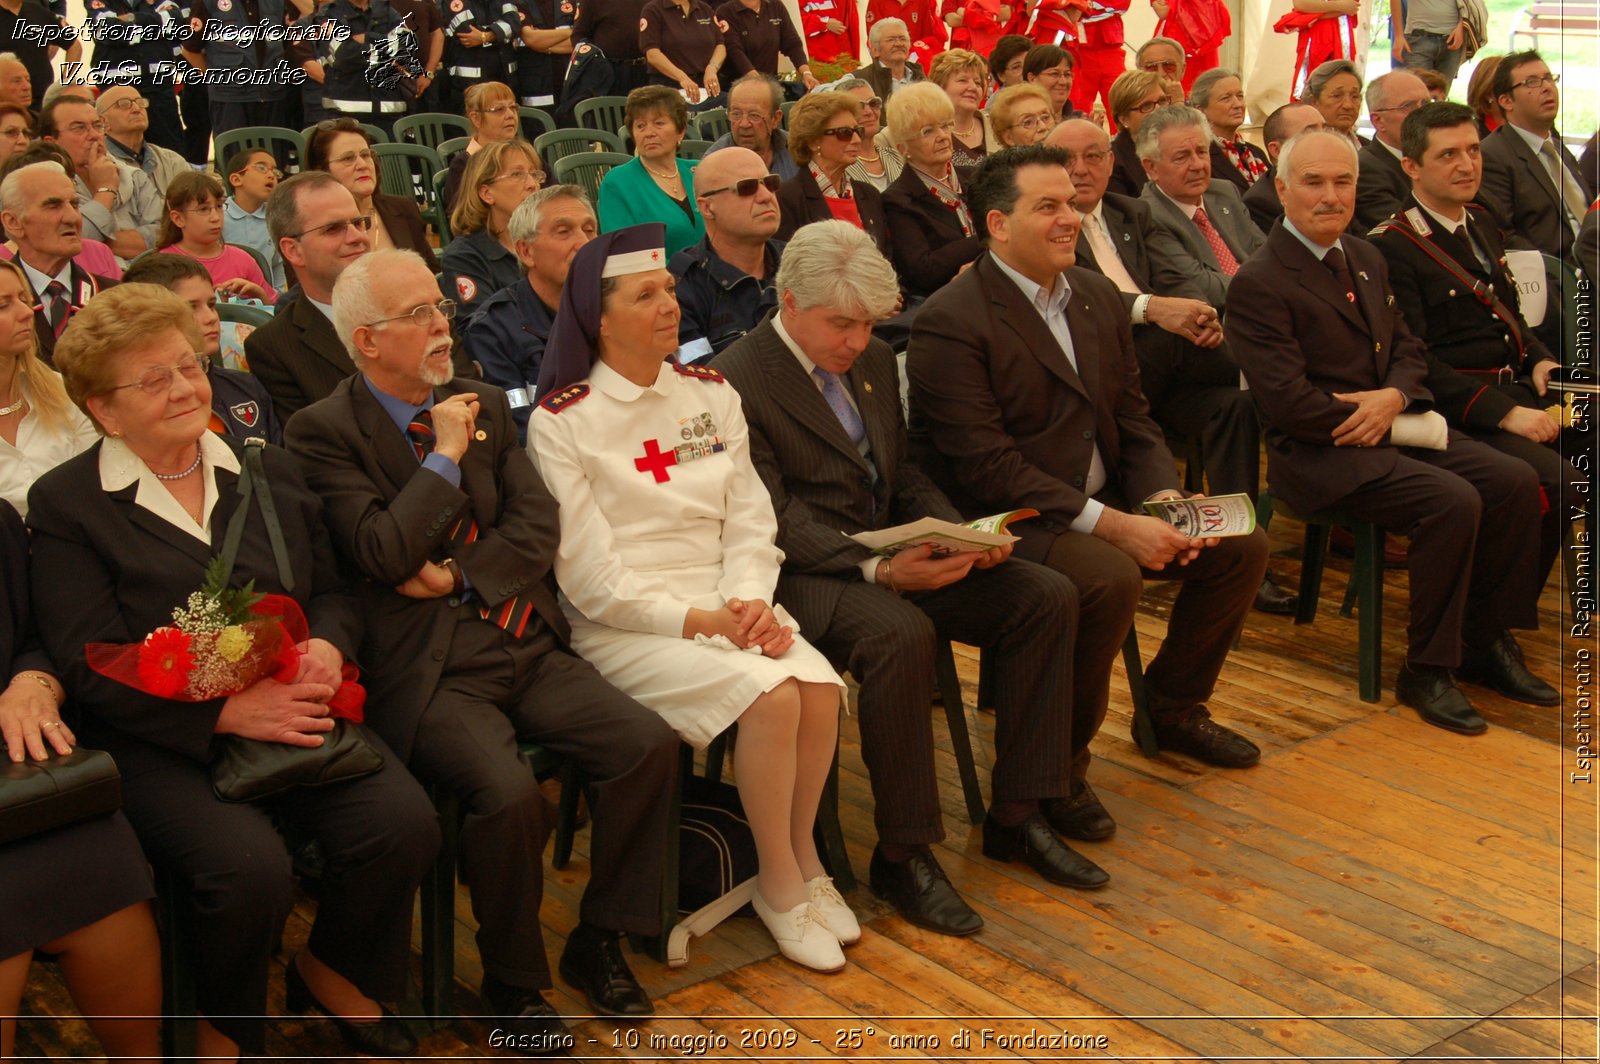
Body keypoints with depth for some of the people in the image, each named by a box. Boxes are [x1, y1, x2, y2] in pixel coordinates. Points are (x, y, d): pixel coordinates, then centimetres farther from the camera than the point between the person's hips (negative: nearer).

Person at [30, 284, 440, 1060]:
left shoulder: (269, 470, 16)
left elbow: (332, 591, 17)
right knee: (249, 866, -31)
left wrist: (327, 649, -9)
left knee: (405, 822, -22)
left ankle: (332, 970, 9)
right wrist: (227, 711, -19)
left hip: (295, 710, 4)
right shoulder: (64, 503, 1)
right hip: (163, 741, -4)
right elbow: (91, 668, -7)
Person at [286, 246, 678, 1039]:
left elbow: (537, 525, 7)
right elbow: (383, 555, -15)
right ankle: (511, 983, -1)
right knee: (510, 793, -29)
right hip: (430, 669, -6)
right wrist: (445, 454, -9)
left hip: (526, 645, 6)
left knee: (649, 744, -14)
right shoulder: (324, 431, -4)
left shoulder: (485, 403, 14)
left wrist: (460, 575, -8)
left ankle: (597, 941, 7)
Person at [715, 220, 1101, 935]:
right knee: (900, 633, -38)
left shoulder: (874, 362, 14)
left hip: (894, 555, 8)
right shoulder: (735, 383, -11)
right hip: (802, 574, -8)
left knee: (1047, 596, -9)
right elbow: (776, 518, -17)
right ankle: (902, 856, -21)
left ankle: (1018, 816, -1)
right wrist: (876, 570, -30)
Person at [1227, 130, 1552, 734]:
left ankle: (1486, 638, 8)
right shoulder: (1258, 285, -12)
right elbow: (1289, 402, -19)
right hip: (1320, 453, -8)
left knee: (1516, 482, -8)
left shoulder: (1367, 260, 15)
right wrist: (1367, 420, -11)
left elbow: (1406, 348, 17)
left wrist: (1394, 397, -6)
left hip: (1392, 430, 8)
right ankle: (1426, 670, -11)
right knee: (1453, 501, -26)